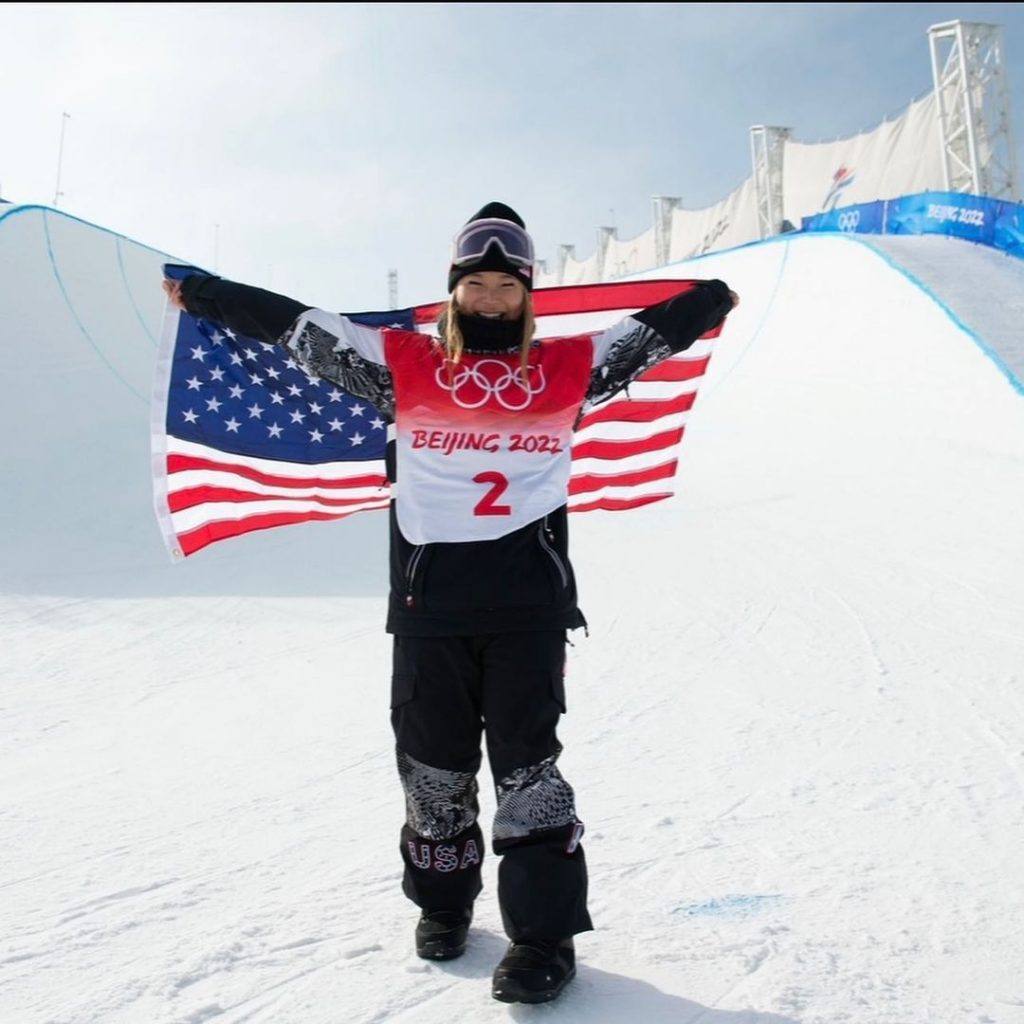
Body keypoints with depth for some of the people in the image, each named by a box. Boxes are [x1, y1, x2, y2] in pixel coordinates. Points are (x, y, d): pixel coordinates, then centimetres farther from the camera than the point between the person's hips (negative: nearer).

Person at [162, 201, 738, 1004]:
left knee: (526, 762, 0)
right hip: (428, 596, 1)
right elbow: (293, 327, 8)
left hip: (529, 597, -1)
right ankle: (443, 901, 34)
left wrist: (716, 298, 29)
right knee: (433, 762, 12)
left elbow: (653, 332, 19)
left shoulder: (566, 368, 7)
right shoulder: (405, 364, 5)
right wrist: (200, 294, 13)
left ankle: (545, 932, 11)